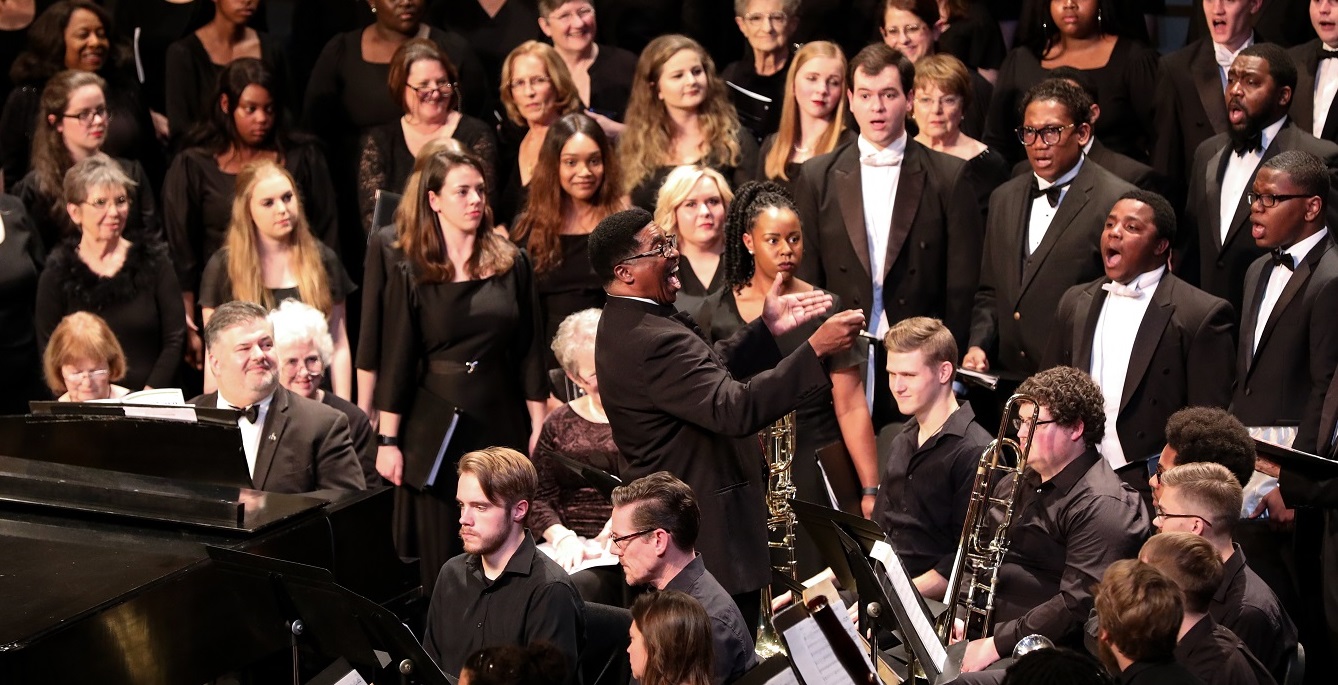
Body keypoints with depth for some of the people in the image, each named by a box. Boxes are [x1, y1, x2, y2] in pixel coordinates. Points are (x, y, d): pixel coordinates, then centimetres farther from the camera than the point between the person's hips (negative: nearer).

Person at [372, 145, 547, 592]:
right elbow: (396, 362, -1)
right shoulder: (410, 275, -1)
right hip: (436, 431, -2)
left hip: (502, 425, 2)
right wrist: (387, 441, -5)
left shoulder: (512, 265, 5)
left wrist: (539, 427, 2)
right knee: (441, 569, 2)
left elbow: (529, 353, 6)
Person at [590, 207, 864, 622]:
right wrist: (815, 350, -35)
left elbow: (709, 372, 18)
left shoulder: (625, 325, 9)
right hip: (709, 538, -11)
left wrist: (767, 329, 7)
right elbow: (736, 410, -35)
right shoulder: (653, 342, -26)